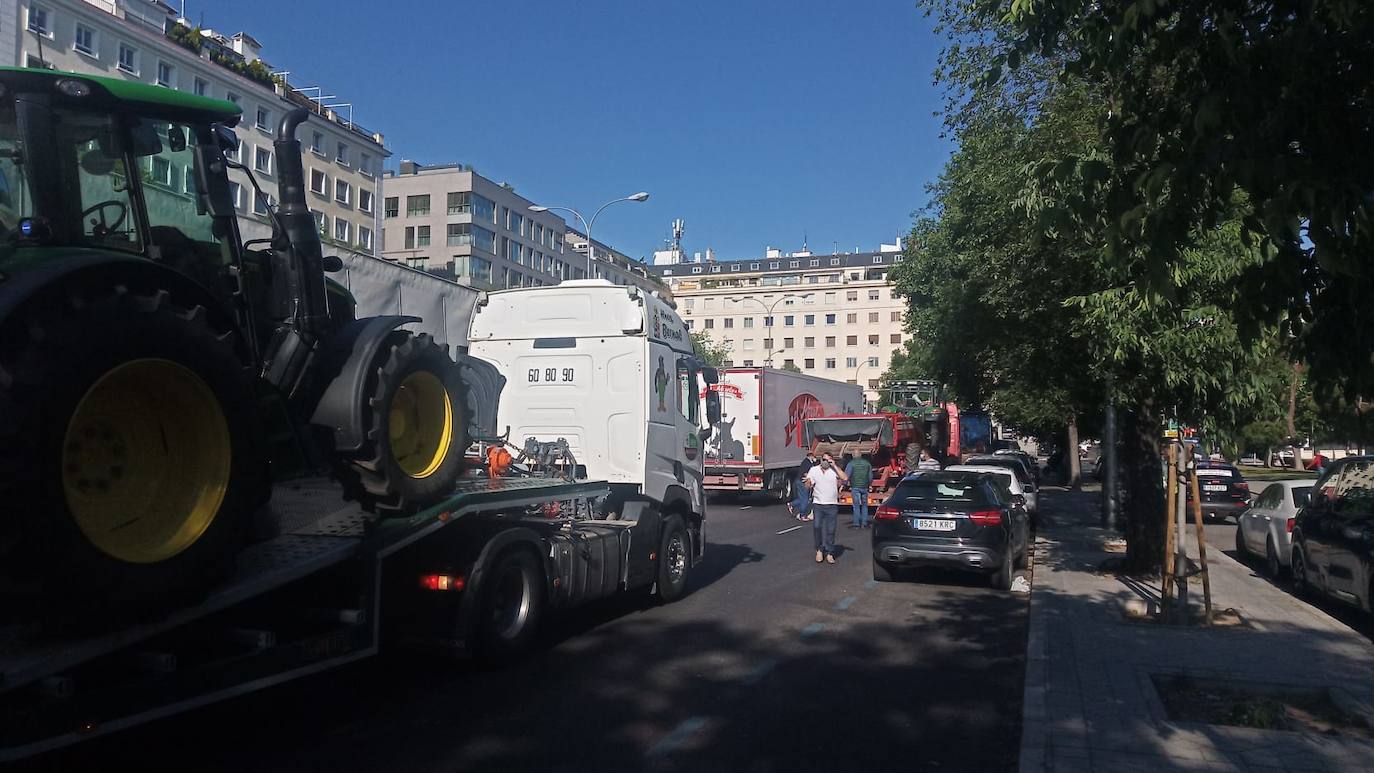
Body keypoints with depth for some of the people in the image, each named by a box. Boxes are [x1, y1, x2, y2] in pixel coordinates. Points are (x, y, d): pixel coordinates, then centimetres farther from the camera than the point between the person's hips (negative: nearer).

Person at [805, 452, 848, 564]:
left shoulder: (834, 470, 5)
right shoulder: (814, 470, 8)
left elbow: (845, 478, -12)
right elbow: (807, 487, 8)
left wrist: (834, 466, -10)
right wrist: (809, 482, -17)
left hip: (832, 505, 0)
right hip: (818, 504, 0)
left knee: (830, 530, 2)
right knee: (817, 526, -13)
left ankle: (829, 553, 12)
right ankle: (819, 550, 5)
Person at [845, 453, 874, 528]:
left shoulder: (851, 463, -5)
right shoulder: (867, 463, 7)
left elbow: (846, 476, -8)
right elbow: (870, 476, 12)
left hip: (855, 487, -3)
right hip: (864, 487, 3)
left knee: (856, 505, 1)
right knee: (864, 505, 10)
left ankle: (856, 524, 1)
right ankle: (864, 523, 9)